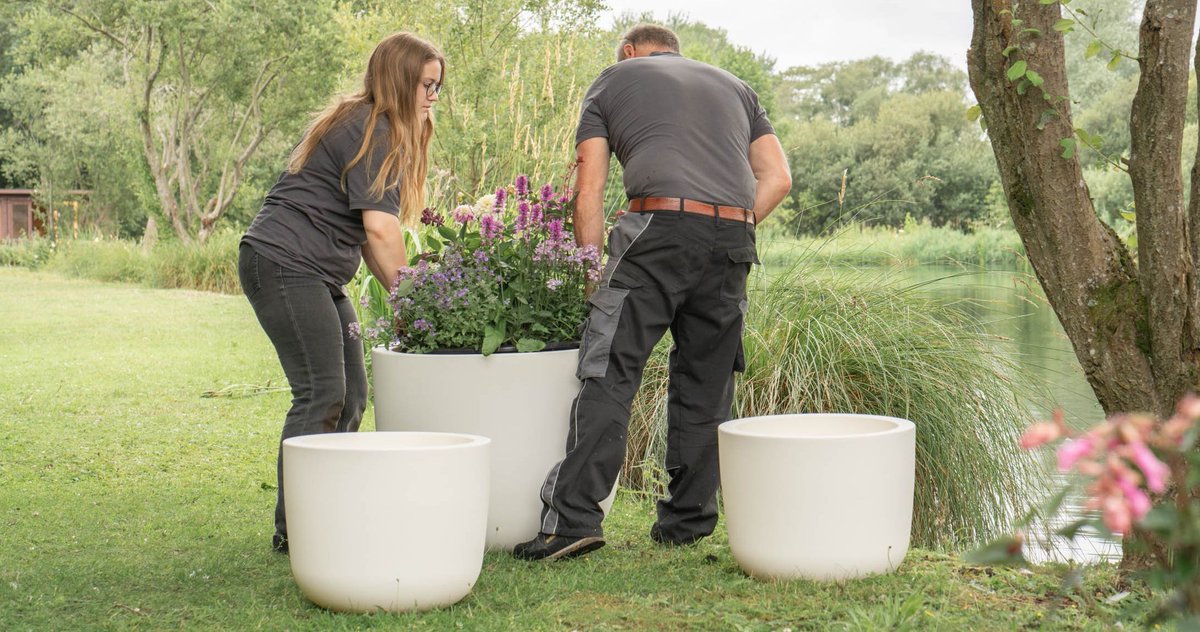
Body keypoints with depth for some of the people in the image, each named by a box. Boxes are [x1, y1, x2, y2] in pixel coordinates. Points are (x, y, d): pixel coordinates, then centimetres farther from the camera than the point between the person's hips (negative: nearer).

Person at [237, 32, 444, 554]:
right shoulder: (371, 129, -11)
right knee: (321, 394, -13)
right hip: (284, 263, -11)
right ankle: (291, 528, -9)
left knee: (350, 396, 8)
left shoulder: (367, 128, 21)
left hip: (318, 276, 11)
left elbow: (362, 231, 18)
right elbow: (379, 227, -18)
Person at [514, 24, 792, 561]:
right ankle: (686, 521, 16)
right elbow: (778, 178, 19)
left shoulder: (612, 79, 21)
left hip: (659, 226, -4)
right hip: (734, 241, 4)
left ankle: (573, 519, -14)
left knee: (610, 375, -7)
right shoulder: (733, 85, 31)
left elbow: (588, 193, 11)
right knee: (706, 385, 11)